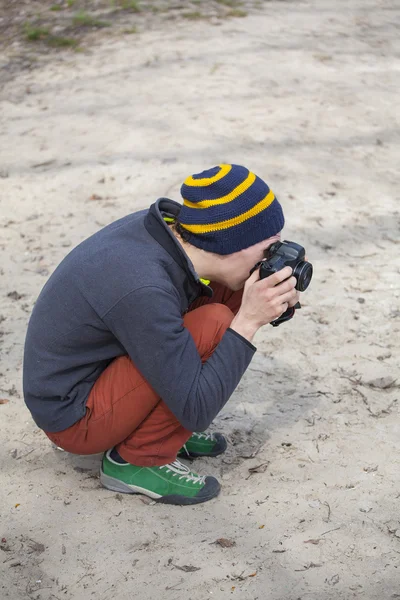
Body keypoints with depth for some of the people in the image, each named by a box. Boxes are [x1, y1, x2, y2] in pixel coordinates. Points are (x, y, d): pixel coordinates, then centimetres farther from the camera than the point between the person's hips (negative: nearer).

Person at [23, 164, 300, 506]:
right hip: (73, 419, -8)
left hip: (91, 369, 9)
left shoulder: (164, 226, -10)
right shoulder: (143, 290, -33)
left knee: (232, 292, -2)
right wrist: (249, 321, -26)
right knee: (215, 327, -25)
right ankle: (139, 459, -8)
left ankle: (168, 423, 8)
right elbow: (197, 411, -28)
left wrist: (270, 301, -10)